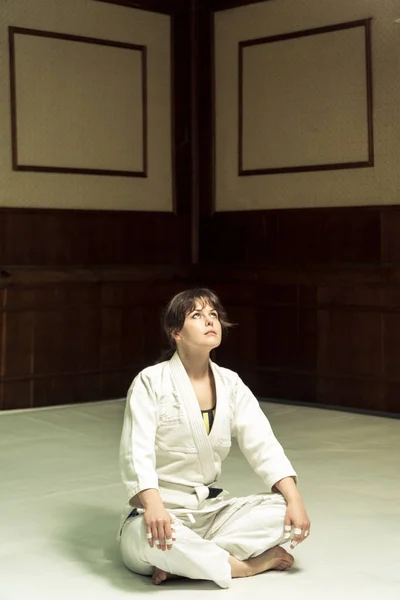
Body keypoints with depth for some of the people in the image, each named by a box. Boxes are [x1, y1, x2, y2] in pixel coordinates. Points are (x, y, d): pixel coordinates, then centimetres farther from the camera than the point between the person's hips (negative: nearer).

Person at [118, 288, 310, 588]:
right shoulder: (151, 382, -10)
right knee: (152, 537, -40)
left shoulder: (230, 383, 5)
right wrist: (153, 505, -41)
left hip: (211, 510, 6)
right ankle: (254, 563, -20)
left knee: (283, 511, -17)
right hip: (161, 513, -5)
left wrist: (295, 499, -18)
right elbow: (137, 453, -21)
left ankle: (185, 561, -20)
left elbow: (263, 445, -3)